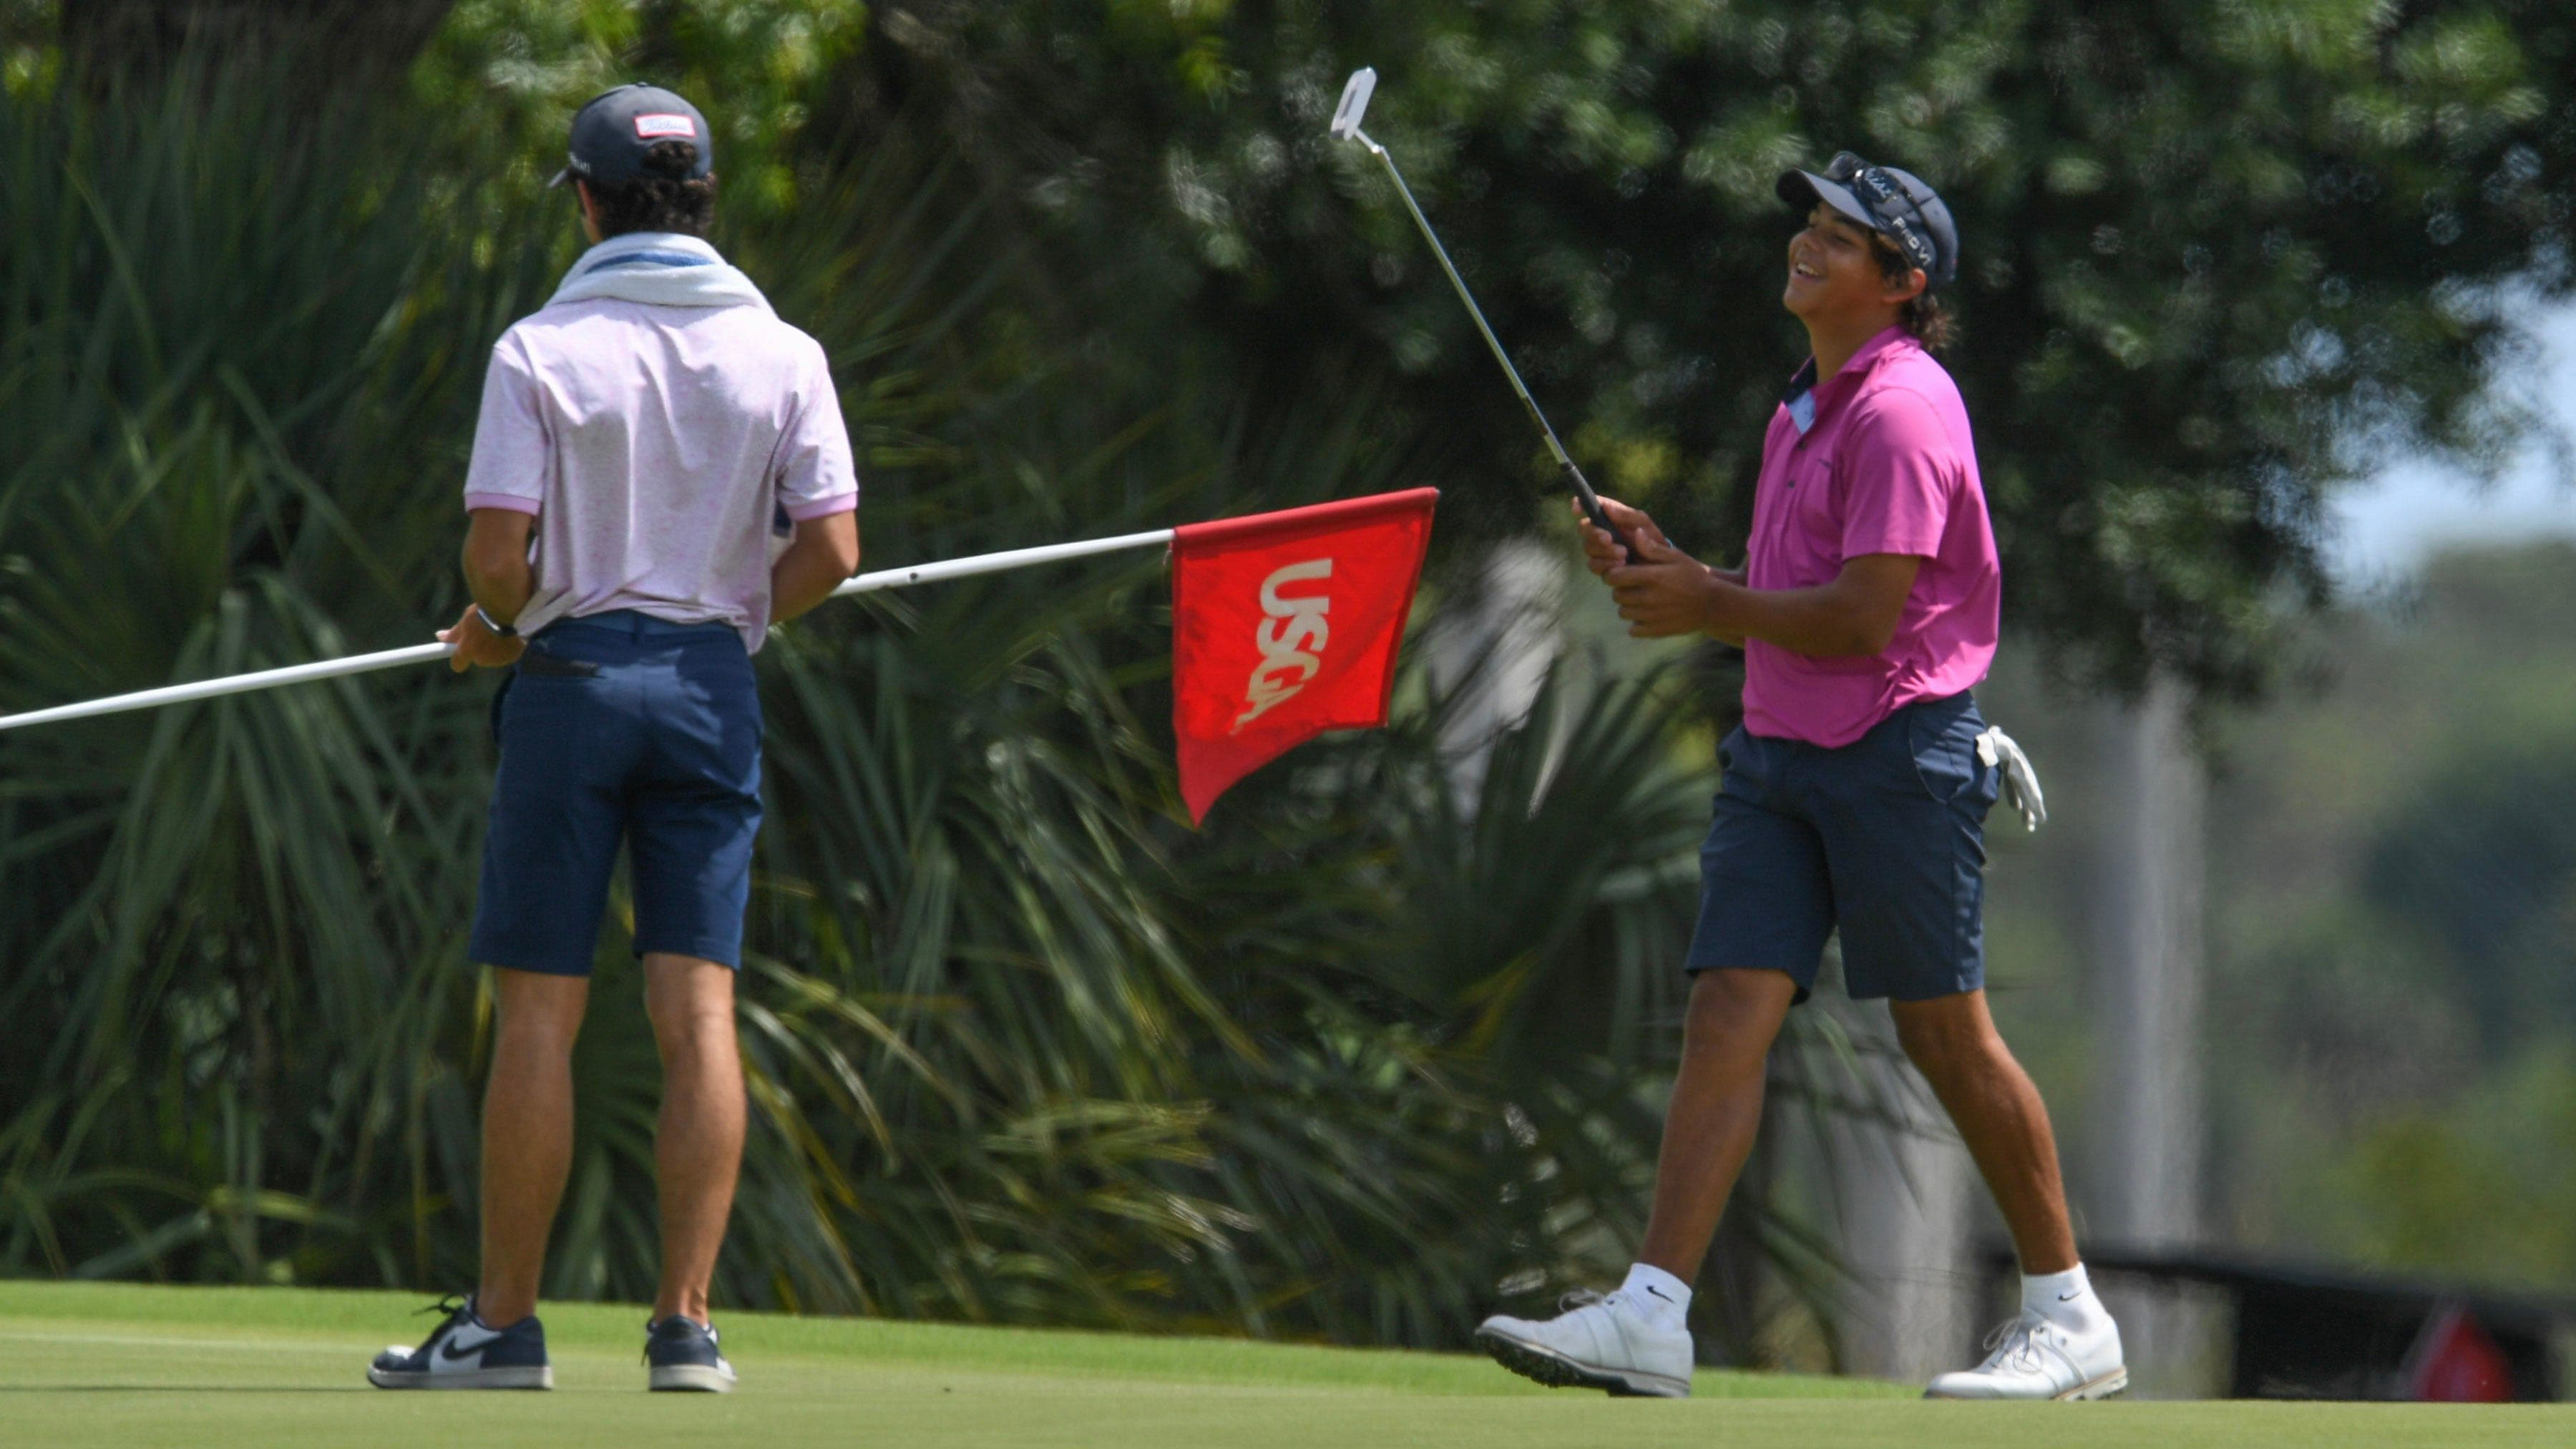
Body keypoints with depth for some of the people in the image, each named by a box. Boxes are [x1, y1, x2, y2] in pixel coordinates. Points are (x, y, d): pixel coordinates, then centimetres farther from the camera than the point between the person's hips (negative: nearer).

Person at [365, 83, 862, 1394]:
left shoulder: (540, 351, -6)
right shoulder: (781, 353, 2)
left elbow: (498, 550, -12)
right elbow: (831, 550, -3)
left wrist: (492, 625, 9)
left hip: (572, 680, -2)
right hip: (714, 683, 2)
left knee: (539, 1013, 1)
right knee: (698, 1010, 0)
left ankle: (504, 1321, 3)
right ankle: (685, 1323, -4)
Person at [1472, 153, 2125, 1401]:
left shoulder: (1901, 409, -13)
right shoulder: (1805, 407, 17)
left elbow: (1864, 617, -19)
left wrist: (1713, 609, -9)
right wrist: (1671, 569, 9)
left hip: (1899, 750, -8)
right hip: (1781, 745, 8)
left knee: (1945, 1033, -2)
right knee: (1729, 1008, -5)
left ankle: (2070, 1321, 11)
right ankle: (1651, 1316, -14)